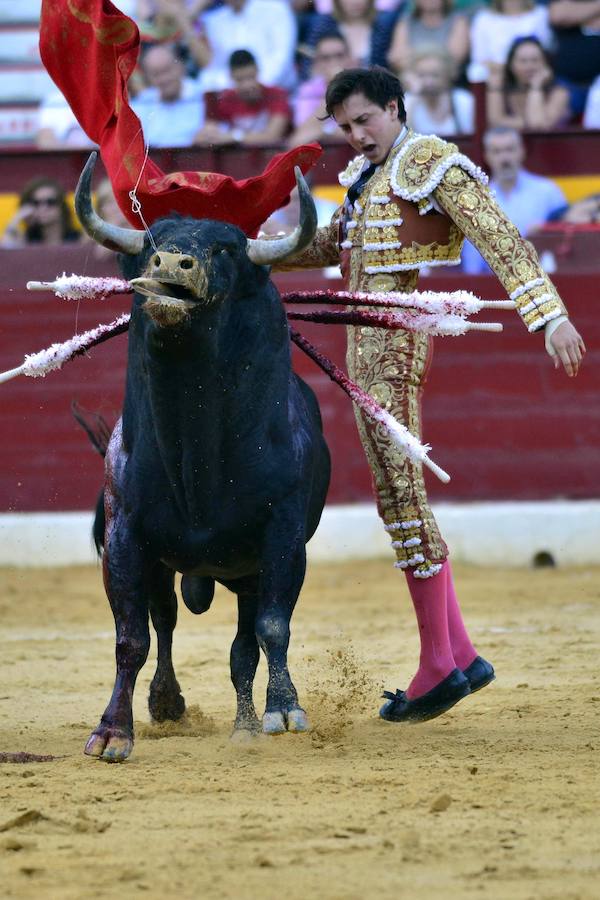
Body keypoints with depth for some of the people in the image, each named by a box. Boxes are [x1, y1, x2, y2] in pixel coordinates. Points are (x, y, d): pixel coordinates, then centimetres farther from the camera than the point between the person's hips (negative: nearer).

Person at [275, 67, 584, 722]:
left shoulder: (429, 162, -9)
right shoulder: (365, 175, 18)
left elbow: (500, 239, -17)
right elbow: (329, 247, 33)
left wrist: (550, 317, -27)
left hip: (395, 345, -9)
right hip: (365, 348, 9)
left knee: (400, 494, -9)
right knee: (398, 494, 9)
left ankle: (438, 668, -6)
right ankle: (459, 654, 12)